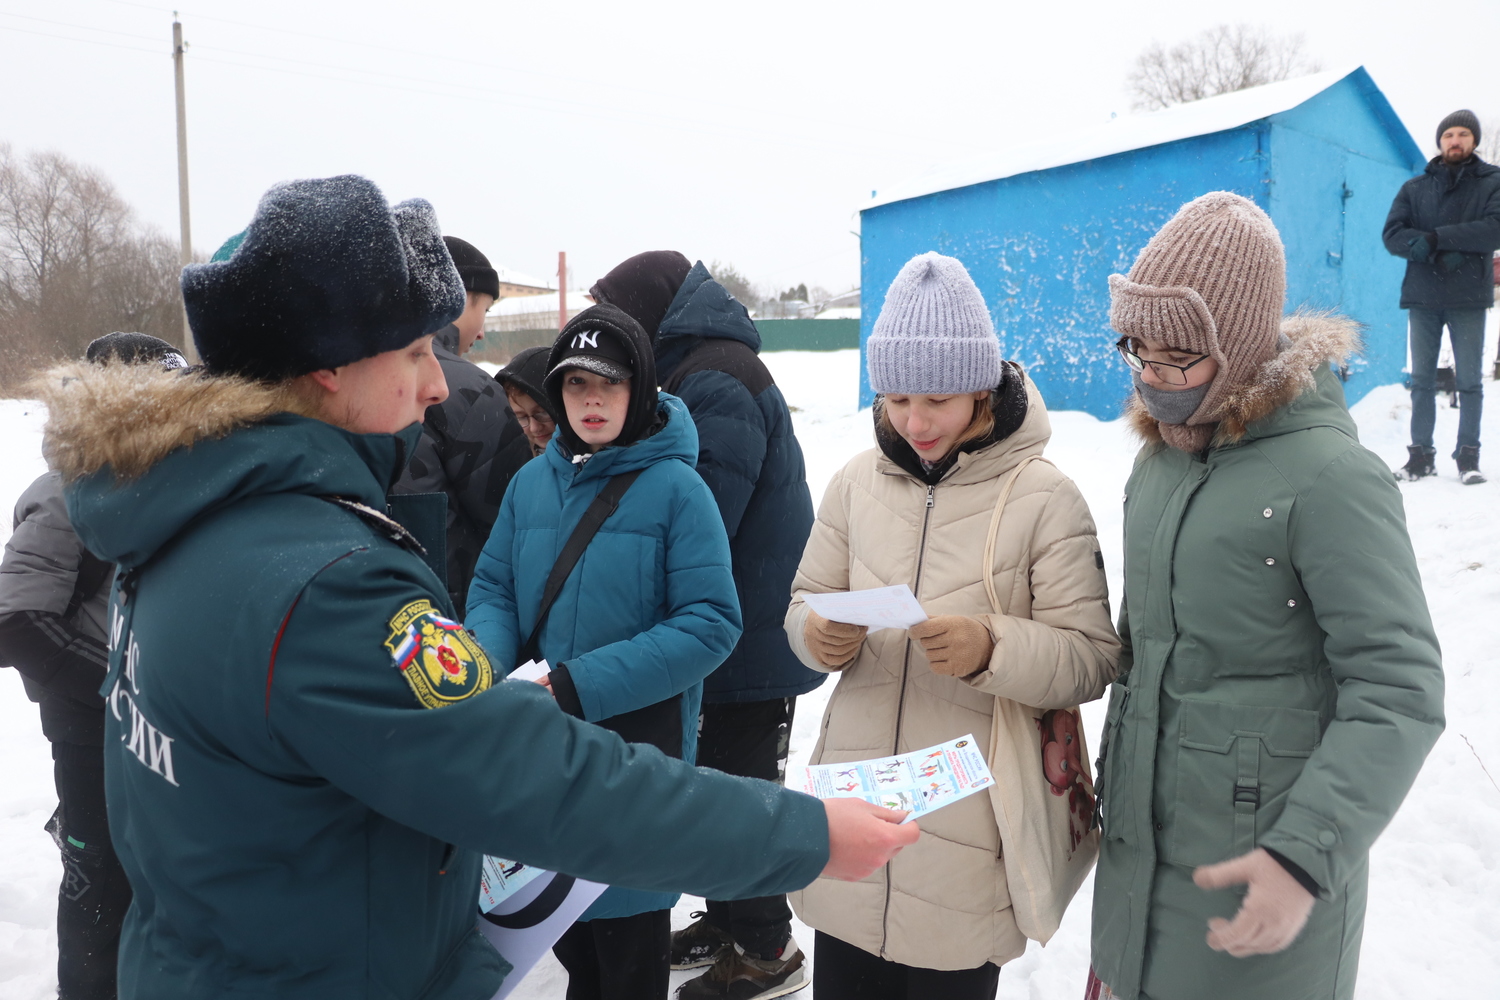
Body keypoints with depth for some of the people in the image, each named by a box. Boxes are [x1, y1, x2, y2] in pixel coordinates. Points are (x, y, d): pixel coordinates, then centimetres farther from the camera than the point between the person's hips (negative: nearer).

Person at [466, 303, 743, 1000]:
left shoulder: (675, 487, -14)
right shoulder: (533, 480, 1)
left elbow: (711, 625, -19)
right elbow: (492, 589, 5)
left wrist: (580, 686, -25)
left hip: (638, 746, -4)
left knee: (627, 942, 15)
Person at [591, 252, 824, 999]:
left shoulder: (717, 383, -19)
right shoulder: (701, 371, 12)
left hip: (753, 631, -9)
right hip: (734, 624, 10)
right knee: (718, 775, 18)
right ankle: (728, 918, 34)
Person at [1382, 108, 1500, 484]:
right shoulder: (1414, 188, 11)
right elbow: (1392, 235, -1)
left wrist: (1436, 236, -15)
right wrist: (1437, 253, -17)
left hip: (1469, 298, -2)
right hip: (1422, 297, 2)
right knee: (1421, 378, 4)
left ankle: (1468, 455, 7)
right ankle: (1421, 454, 10)